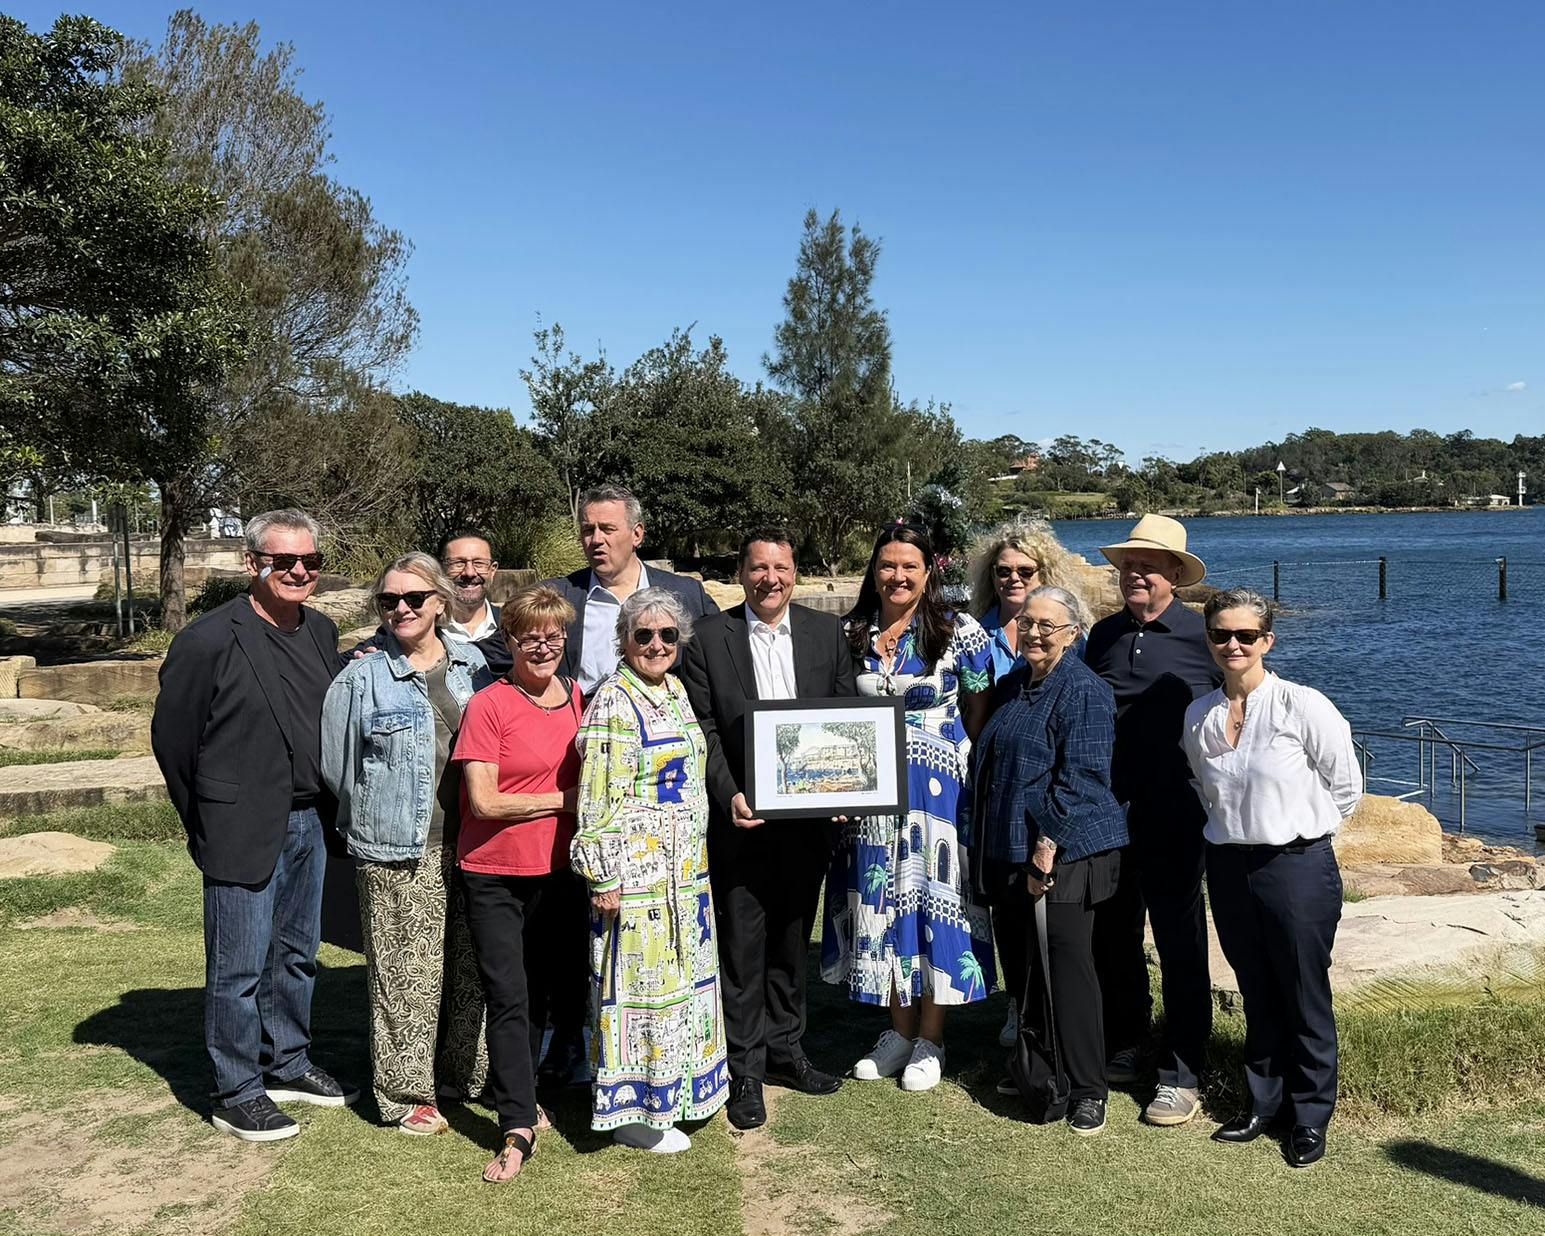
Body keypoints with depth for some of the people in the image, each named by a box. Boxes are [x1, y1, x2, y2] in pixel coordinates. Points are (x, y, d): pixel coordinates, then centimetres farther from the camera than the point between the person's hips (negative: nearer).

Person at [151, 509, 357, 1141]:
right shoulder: (209, 639, -15)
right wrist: (207, 823, 0)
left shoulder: (321, 631, 5)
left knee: (297, 954, 18)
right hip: (243, 831, -6)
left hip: (308, 823, 7)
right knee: (239, 968, 4)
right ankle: (237, 1096, 19)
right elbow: (171, 735, -7)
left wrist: (324, 805, 12)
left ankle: (288, 1066, 35)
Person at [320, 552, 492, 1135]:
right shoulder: (362, 677, -3)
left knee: (474, 964, 13)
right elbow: (336, 760, 0)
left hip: (471, 841, 4)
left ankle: (473, 1071, 31)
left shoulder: (472, 664, 8)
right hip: (398, 851, -4)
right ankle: (407, 1093, 15)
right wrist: (376, 815, 4)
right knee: (408, 973, 0)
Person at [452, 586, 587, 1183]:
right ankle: (518, 1128, 4)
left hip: (556, 868, 5)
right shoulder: (488, 706, -13)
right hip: (494, 873, -5)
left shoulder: (577, 698, 4)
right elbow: (484, 801, -17)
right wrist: (563, 800, -12)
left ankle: (517, 1093, 36)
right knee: (507, 998, -3)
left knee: (540, 988, 17)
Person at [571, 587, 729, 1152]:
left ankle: (673, 1087, 33)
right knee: (638, 982, 0)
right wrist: (604, 880, -18)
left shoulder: (675, 691, 11)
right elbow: (598, 801, -18)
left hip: (685, 872, 9)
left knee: (679, 976, 17)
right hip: (636, 874, -9)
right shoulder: (614, 704, -16)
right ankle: (629, 1110, 13)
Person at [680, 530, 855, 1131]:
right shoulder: (709, 637, -4)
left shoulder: (827, 632, 4)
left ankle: (785, 1048, 32)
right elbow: (702, 728, -6)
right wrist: (728, 796, -17)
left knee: (792, 939, 16)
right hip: (741, 816, -3)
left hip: (808, 814, 3)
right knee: (742, 945, 4)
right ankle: (745, 1068, 16)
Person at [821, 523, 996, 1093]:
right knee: (882, 901, 10)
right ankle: (900, 1030, 26)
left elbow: (980, 717, -2)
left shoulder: (960, 632, -6)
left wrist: (975, 782, -7)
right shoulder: (852, 634, 4)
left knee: (933, 901, 3)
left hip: (940, 789, -3)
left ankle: (930, 1040, 18)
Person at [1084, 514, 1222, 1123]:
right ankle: (1121, 1048, 31)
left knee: (1180, 942, 3)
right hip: (1104, 812, 5)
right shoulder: (1103, 634, 8)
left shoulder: (1201, 635, -6)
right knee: (1112, 935, 14)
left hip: (1173, 816, -5)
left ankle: (1181, 1074, 14)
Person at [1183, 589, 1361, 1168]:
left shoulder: (1303, 706, -11)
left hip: (1297, 865, -4)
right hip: (1228, 868, 4)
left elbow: (1346, 787, -2)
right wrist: (1236, 827, 11)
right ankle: (1264, 1103, 31)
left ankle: (1311, 1117, 22)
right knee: (1256, 994, 16)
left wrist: (1300, 830, 4)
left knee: (1304, 996, 7)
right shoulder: (1199, 717, 3)